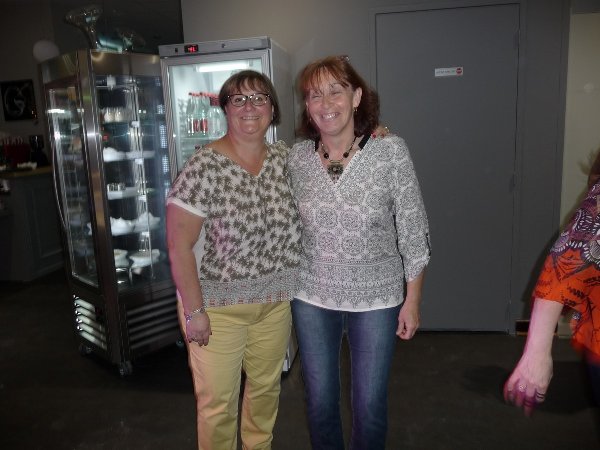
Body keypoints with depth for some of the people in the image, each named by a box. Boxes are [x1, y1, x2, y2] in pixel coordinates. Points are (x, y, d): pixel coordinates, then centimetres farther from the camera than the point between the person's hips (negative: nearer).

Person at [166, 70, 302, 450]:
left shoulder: (284, 157, -2)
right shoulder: (204, 167, -18)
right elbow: (179, 245, -16)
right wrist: (194, 310, -15)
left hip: (275, 301, 5)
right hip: (217, 306, -5)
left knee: (266, 388, 23)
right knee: (218, 403, 11)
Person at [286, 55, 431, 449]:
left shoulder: (390, 151, -13)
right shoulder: (297, 157, -4)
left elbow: (414, 231, -8)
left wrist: (413, 300, -6)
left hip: (376, 299, -2)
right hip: (312, 298, 3)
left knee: (370, 404, 13)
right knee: (319, 401, 18)